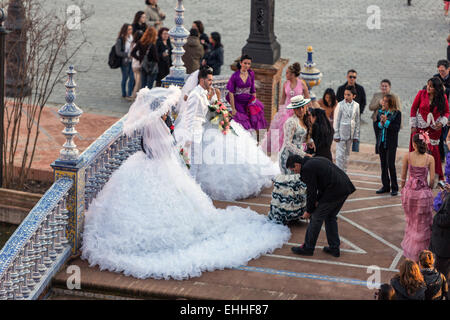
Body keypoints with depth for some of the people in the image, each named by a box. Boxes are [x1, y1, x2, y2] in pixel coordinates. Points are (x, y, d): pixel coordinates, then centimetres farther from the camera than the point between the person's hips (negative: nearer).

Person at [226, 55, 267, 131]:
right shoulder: (235, 76, -12)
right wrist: (233, 109, -10)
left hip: (249, 101, 3)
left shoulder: (251, 74, 0)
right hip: (238, 102, -3)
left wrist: (255, 104, 4)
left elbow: (253, 90, 7)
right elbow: (231, 93, -10)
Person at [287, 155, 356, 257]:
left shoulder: (306, 169, -8)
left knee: (316, 217, 4)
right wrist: (318, 200, 17)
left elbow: (311, 191, -7)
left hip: (333, 193, -9)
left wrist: (308, 211, 5)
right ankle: (334, 248, 23)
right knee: (330, 217, 21)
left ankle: (308, 248, 14)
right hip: (345, 187, 9)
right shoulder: (316, 161, 22)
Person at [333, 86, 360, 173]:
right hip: (341, 133, -3)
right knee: (340, 155, -5)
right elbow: (336, 120, -3)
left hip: (351, 134, 3)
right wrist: (336, 135, -6)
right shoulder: (340, 105, -6)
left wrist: (356, 135, 8)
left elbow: (357, 121, 8)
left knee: (347, 154, 11)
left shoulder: (356, 105, 3)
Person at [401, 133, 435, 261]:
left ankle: (409, 246, 37)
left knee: (411, 219, 23)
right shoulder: (430, 158, -10)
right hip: (424, 192, -1)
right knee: (423, 223, 13)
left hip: (409, 191, 1)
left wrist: (403, 188, 16)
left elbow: (403, 176, 0)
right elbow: (432, 179, -8)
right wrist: (429, 189, 11)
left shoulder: (407, 156, -8)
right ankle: (419, 252, 20)